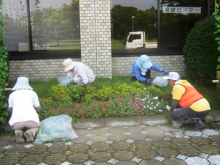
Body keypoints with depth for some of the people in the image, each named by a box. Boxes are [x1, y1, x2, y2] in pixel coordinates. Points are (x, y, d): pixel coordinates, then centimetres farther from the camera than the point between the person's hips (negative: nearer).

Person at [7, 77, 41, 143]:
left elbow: (9, 110, 31)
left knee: (17, 128, 37)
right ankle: (31, 132, -2)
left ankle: (18, 132, 0)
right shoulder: (32, 93, 18)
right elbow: (38, 109, 20)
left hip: (17, 120, 1)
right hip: (30, 118, -1)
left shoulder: (12, 94, 22)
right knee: (37, 126, 34)